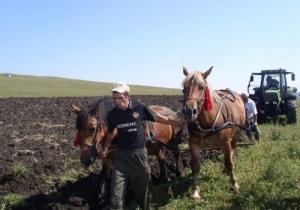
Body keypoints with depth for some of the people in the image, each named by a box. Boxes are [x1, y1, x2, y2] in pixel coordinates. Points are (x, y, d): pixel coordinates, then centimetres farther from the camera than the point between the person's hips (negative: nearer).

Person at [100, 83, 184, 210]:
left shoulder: (139, 109, -9)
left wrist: (178, 123, 8)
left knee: (142, 184, 16)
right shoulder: (112, 114, -4)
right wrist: (105, 149, 22)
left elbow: (158, 118, 4)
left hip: (139, 153, 0)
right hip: (122, 155, 1)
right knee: (116, 191, -4)